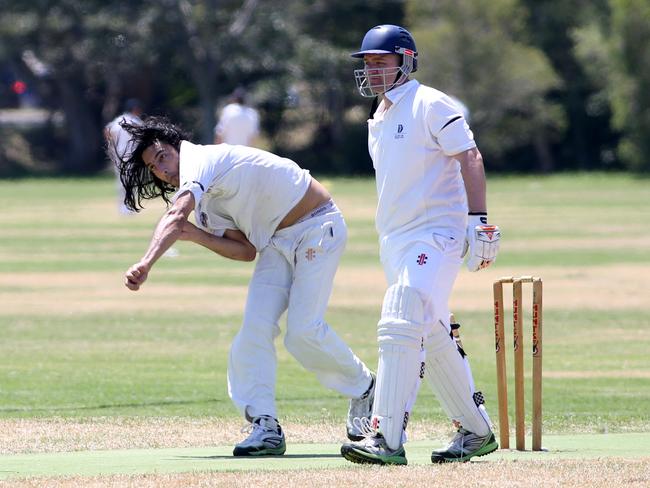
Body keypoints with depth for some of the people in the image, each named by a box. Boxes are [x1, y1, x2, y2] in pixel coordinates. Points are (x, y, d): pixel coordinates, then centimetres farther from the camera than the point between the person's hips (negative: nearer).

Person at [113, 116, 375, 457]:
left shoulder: (200, 160, -20)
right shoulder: (205, 201, 8)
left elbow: (176, 216, -39)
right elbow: (247, 250, 3)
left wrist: (145, 264, -54)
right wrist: (197, 236, -11)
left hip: (318, 227, -9)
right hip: (277, 242, 9)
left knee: (303, 331, -17)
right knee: (255, 327, -8)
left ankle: (363, 388, 9)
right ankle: (265, 426, -10)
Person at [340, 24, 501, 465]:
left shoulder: (431, 105, -8)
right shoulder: (378, 119, 18)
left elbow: (470, 158, -14)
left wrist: (479, 222, -22)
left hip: (436, 236, -9)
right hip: (395, 242, 9)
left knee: (401, 326, -20)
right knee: (431, 339, 12)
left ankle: (387, 439, -25)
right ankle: (476, 432, 22)